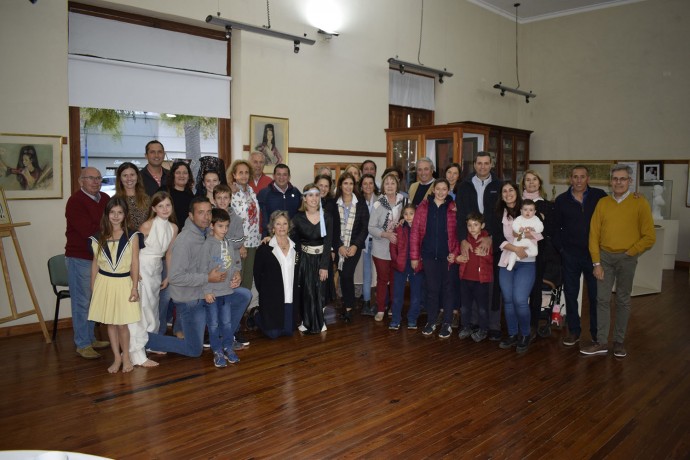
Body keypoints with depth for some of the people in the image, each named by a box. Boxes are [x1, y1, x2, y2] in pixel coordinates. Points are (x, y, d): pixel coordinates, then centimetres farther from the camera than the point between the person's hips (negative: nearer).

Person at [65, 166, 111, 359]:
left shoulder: (105, 199, 10)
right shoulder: (75, 201, -12)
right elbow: (88, 231, -20)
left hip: (100, 256, 7)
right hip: (80, 258, -7)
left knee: (94, 300, 15)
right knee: (82, 302, 0)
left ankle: (90, 338, 27)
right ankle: (82, 344, 10)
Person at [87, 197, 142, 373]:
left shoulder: (132, 236, -5)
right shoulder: (98, 238, 2)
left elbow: (135, 263, -5)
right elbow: (95, 263, 7)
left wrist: (135, 287, -8)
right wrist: (93, 288, 8)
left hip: (124, 282, -2)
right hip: (104, 283, 2)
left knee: (122, 323, 1)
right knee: (110, 323, 10)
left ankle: (126, 356, 21)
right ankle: (117, 357, 23)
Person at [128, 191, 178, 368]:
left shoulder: (173, 228, 2)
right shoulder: (147, 226, -15)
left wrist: (168, 276, 11)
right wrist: (135, 272, -16)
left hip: (157, 269, 7)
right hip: (141, 268, -7)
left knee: (154, 307, 18)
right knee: (141, 309, -9)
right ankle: (138, 355, -4)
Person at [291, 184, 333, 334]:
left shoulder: (327, 218, -4)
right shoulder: (298, 218, -5)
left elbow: (327, 243, -6)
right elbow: (291, 239, -6)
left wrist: (324, 266, -10)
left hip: (321, 258, 1)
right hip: (304, 258, -1)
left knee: (319, 291, 5)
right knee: (306, 291, 0)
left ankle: (319, 322, 23)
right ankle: (306, 321, 15)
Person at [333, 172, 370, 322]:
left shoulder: (361, 204, 2)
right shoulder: (334, 204, 3)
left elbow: (365, 228, 0)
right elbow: (332, 228, 2)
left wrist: (356, 245, -9)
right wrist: (339, 246, -7)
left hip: (354, 246, -2)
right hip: (339, 247, 2)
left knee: (347, 275, -13)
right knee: (343, 276, 3)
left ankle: (348, 308, -2)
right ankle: (347, 306, 19)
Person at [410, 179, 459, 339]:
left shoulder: (453, 208, 0)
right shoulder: (423, 207, 1)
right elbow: (415, 232, -1)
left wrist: (455, 253, -12)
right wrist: (414, 256, -4)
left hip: (447, 256, 0)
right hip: (429, 255, 0)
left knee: (447, 288, 7)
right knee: (432, 288, 9)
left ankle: (447, 323, 19)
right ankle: (431, 321, 22)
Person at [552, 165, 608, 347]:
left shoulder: (599, 196, -1)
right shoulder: (561, 200, 3)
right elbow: (556, 227, 7)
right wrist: (560, 248, 1)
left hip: (593, 253, -1)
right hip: (570, 255, 1)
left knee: (596, 295, 6)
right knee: (570, 293, 8)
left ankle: (597, 333, 20)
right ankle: (574, 331, 21)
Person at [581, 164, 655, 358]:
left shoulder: (640, 204, -4)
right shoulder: (602, 203, 2)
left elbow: (649, 237, -3)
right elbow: (594, 234, 1)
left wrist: (629, 253, -6)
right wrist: (596, 263, -2)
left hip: (627, 258, -2)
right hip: (604, 256, 2)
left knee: (623, 301, 9)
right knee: (602, 299, 3)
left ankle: (619, 341, 21)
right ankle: (602, 342, 10)